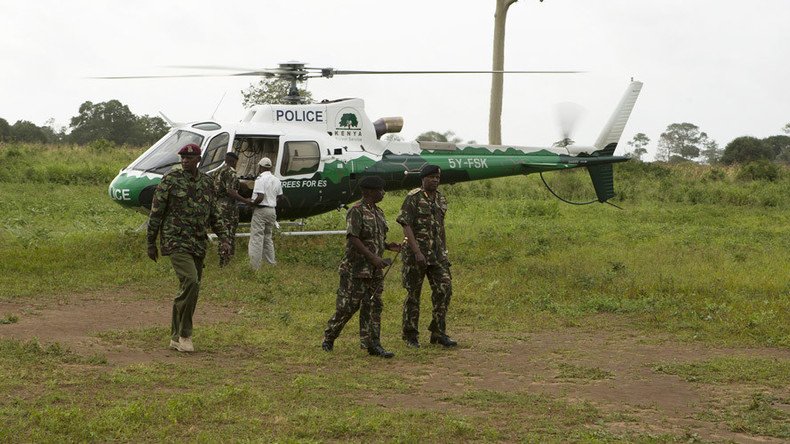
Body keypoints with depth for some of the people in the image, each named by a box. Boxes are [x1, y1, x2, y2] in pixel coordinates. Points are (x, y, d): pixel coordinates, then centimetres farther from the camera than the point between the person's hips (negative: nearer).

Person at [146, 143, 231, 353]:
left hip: (198, 245, 6)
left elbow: (214, 214, 17)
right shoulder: (170, 180, -4)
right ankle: (184, 335, -12)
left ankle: (176, 338, 18)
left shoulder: (207, 182, 10)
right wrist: (151, 244, -1)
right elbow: (156, 213, -1)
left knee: (189, 289, 7)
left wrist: (223, 238, 4)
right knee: (190, 282, -21)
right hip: (176, 241, -6)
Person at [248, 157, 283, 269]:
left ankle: (255, 266, -7)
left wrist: (252, 204, -8)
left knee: (256, 238, -5)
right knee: (268, 237, 18)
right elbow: (279, 196, 14)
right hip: (272, 210, 8)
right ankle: (271, 263, 19)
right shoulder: (276, 180, 11)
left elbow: (260, 197, -23)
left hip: (261, 210, -8)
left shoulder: (261, 179, -14)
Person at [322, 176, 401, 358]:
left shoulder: (378, 212, 13)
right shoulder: (356, 211, -13)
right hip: (356, 268, -8)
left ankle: (373, 344, 5)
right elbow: (353, 239, -21)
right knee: (347, 305, -2)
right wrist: (373, 257, -26)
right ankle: (328, 339, 14)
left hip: (374, 269, 8)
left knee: (373, 306, 4)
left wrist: (388, 246, 3)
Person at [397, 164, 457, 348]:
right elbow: (406, 226, -14)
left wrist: (444, 252, 17)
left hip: (437, 254, 6)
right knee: (413, 294, 2)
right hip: (416, 253, -6)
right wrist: (417, 252, -22)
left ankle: (439, 333, 4)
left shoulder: (441, 200, 11)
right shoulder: (413, 198, -9)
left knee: (444, 289, -4)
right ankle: (410, 336, 12)